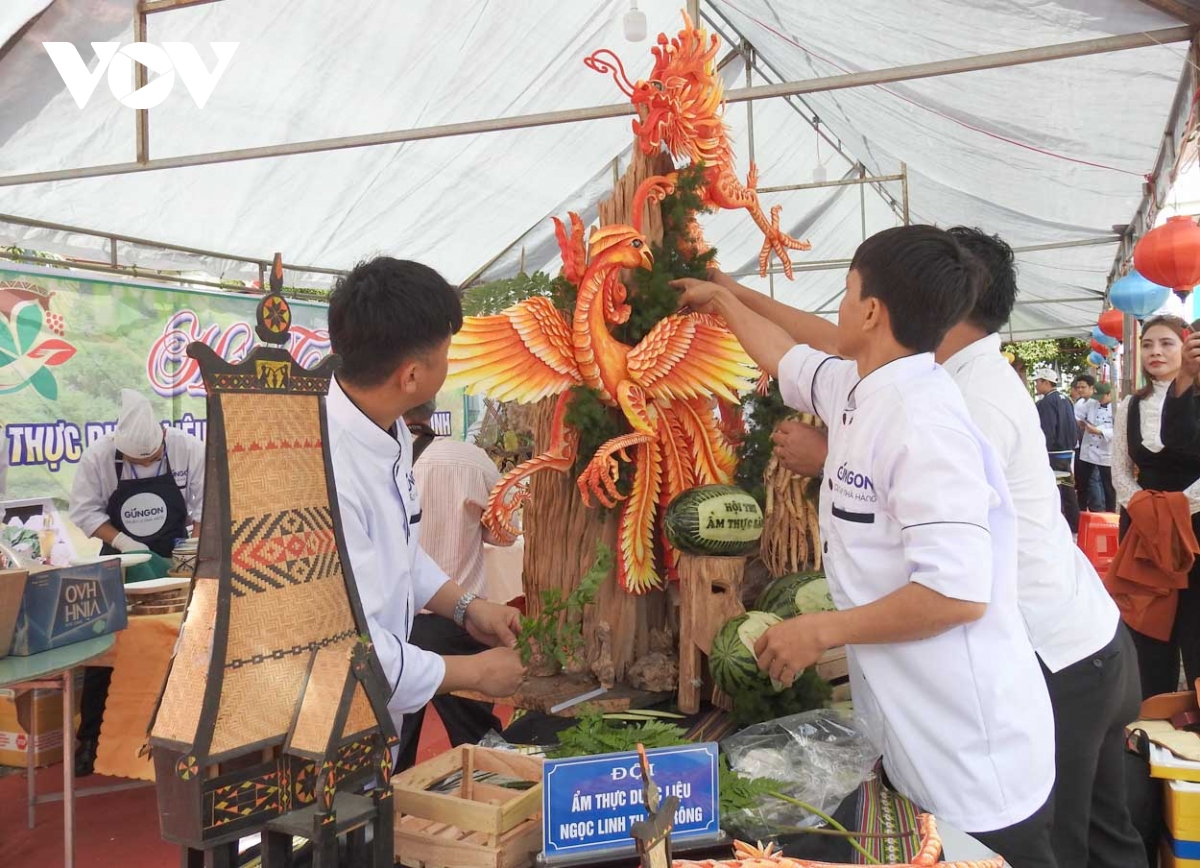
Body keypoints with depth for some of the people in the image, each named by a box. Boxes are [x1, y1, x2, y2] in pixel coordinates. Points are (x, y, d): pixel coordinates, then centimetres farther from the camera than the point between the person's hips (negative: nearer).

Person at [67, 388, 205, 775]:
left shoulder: (188, 449, -19)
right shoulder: (98, 456, -17)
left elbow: (206, 507, -13)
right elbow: (84, 510, -11)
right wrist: (119, 541, -24)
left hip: (174, 560, 0)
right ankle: (90, 738, 15)